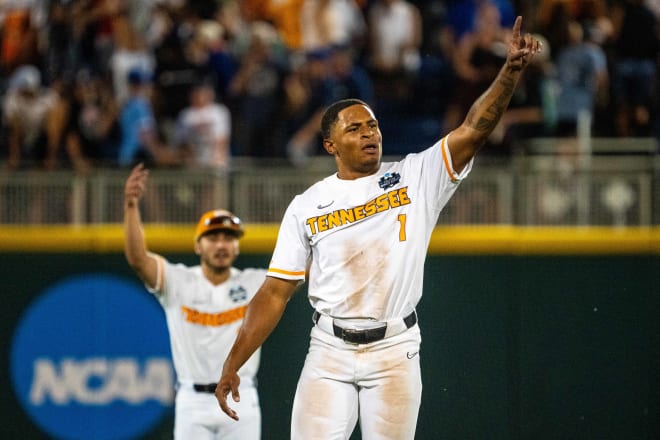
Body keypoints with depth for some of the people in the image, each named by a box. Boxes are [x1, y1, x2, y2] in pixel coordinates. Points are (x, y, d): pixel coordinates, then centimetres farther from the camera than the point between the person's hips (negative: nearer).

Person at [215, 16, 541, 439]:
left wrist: (511, 70, -23)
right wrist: (232, 365, -1)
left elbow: (473, 130, -7)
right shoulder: (307, 206, 5)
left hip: (395, 354, 0)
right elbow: (275, 293, 5)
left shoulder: (416, 178, 4)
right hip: (329, 353, 0)